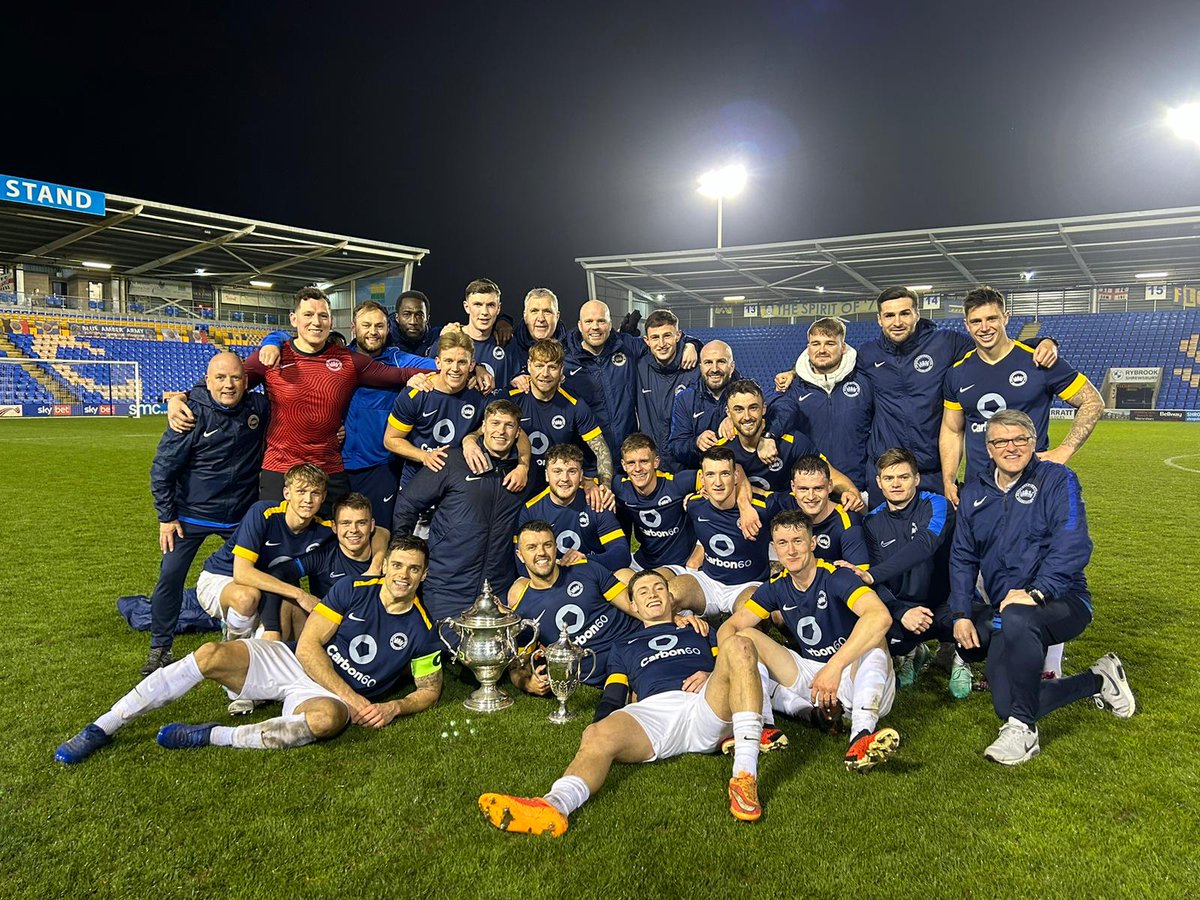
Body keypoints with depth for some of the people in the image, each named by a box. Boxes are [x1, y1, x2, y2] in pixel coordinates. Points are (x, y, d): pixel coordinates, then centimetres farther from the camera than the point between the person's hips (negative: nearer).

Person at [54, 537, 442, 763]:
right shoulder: (355, 589, -1)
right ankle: (102, 728, -10)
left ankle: (212, 736, -25)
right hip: (293, 662, 2)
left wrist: (394, 707, -15)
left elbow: (430, 689, 6)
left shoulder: (421, 629, -1)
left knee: (329, 717, -40)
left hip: (328, 695, -2)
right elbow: (308, 647, -6)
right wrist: (351, 696, -14)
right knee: (211, 655, -21)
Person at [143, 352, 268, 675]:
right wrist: (166, 517, -8)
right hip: (192, 515, -3)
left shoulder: (259, 407, -7)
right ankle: (159, 648, 17)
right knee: (170, 577, -1)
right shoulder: (193, 414, -17)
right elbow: (162, 467, -10)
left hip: (242, 515, 3)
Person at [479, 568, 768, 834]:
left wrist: (711, 676, 0)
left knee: (738, 646, -28)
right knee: (597, 736, -32)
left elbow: (734, 669, 23)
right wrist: (601, 727, -2)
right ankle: (553, 805, -63)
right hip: (654, 710, 0)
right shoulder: (623, 650, 35)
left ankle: (745, 776, -40)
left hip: (707, 706, 0)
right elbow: (611, 702, 21)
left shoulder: (699, 632, 35)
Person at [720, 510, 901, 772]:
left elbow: (880, 616, -35)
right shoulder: (777, 587, 3)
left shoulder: (835, 578, -15)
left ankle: (862, 733, -53)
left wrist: (835, 666, -42)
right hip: (810, 673, 5)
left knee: (873, 642, -36)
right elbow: (730, 627, 2)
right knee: (745, 637, -10)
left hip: (852, 674, -5)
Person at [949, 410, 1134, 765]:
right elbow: (962, 558, 11)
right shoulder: (974, 494, 12)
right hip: (1001, 609, 5)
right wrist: (962, 614, -1)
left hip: (1060, 601, -5)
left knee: (1016, 619, -40)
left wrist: (1036, 591, -29)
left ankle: (1023, 729, -24)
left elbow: (1073, 546, -15)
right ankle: (1099, 680, 17)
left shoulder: (1057, 479, -2)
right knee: (1007, 704, -8)